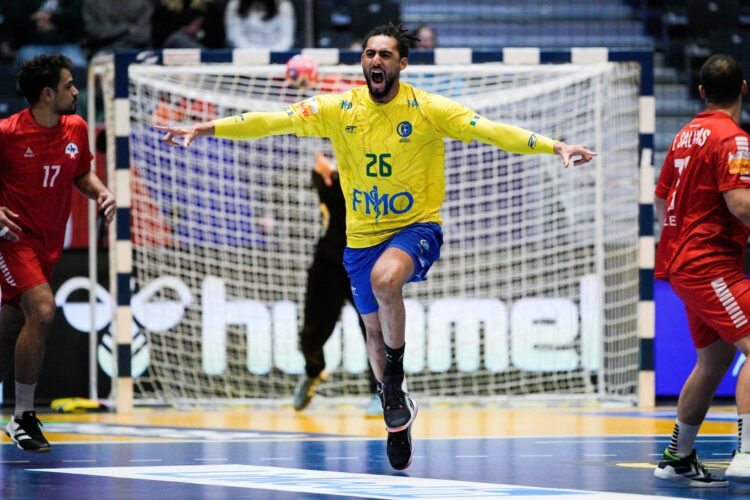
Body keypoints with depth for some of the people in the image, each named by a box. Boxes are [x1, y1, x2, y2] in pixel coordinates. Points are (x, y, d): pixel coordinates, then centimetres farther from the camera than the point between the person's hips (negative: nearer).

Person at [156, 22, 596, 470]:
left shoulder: (428, 109, -10)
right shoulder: (338, 110, -4)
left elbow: (490, 130, -15)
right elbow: (272, 121, -7)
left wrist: (555, 147, -25)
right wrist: (206, 129, -14)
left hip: (417, 227, -4)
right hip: (361, 236, 4)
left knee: (385, 280, -34)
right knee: (375, 329, 12)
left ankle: (395, 370, -10)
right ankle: (399, 417, 35)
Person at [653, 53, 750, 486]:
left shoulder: (687, 135, 13)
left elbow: (662, 201, 21)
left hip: (683, 262, 10)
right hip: (711, 264, -10)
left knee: (714, 359, 17)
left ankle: (679, 458, 23)